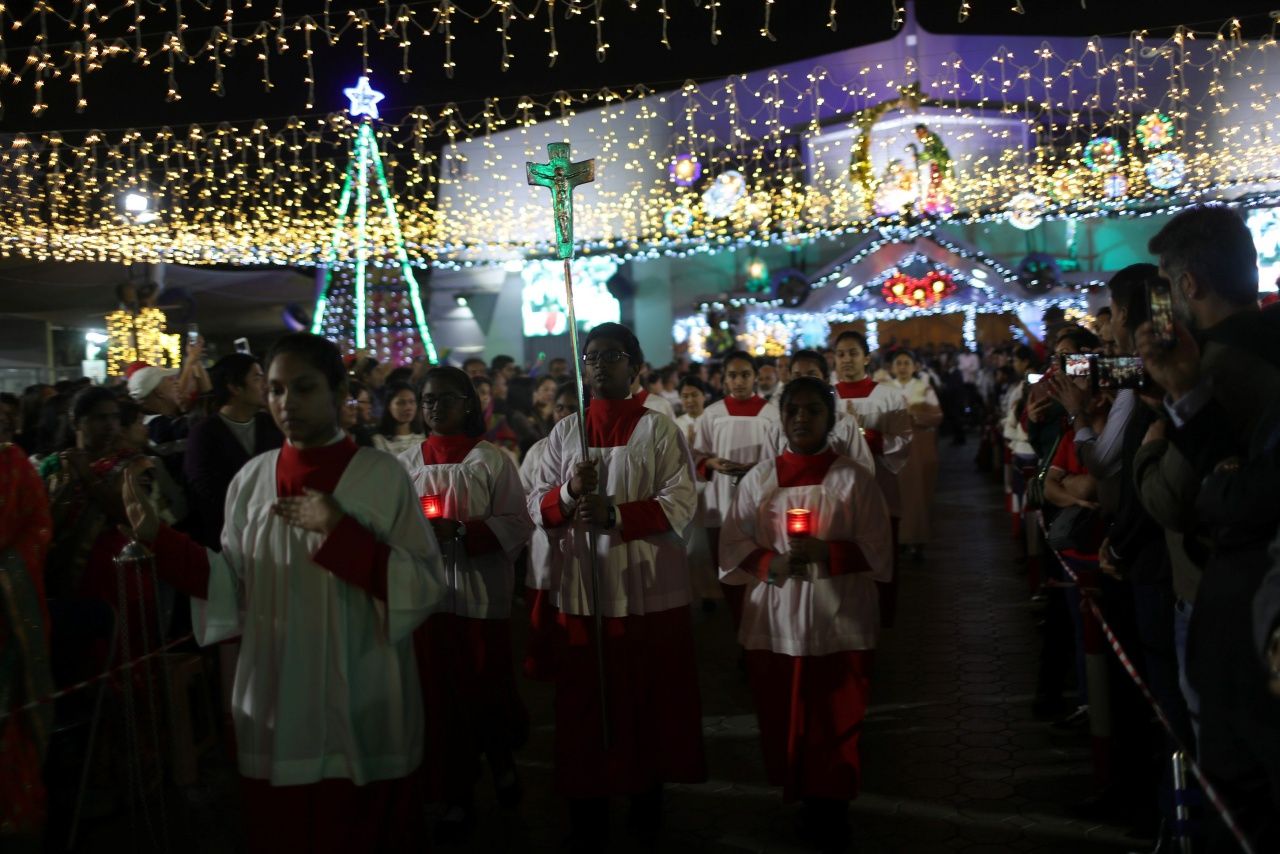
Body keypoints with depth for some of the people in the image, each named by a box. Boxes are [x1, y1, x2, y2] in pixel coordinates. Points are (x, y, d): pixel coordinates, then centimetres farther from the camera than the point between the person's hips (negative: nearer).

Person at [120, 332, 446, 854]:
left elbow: (427, 588, -12)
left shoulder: (383, 476, -8)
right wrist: (159, 539, -5)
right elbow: (236, 589, 5)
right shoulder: (251, 480, 3)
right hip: (275, 714, 3)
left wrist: (340, 533, -20)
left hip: (362, 716, -3)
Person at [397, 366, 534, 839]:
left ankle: (502, 757, 37)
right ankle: (455, 795, 20)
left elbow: (517, 524, -8)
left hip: (481, 592, -3)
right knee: (439, 694, 6)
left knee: (486, 688, 5)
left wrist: (461, 531, -19)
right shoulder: (406, 463, 8)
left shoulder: (491, 460, -3)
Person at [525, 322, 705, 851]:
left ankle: (648, 795, 25)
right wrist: (567, 495, -14)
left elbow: (681, 503, -9)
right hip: (578, 585, 2)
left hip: (647, 587, -2)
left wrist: (615, 515, -20)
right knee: (583, 699, 4)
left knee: (649, 698, 6)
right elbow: (537, 506, 7)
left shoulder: (658, 429, 0)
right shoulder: (564, 432, 10)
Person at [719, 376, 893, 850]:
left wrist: (824, 552, -16)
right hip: (773, 622, 2)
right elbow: (732, 547, 4)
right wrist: (771, 563, -15)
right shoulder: (758, 479, 6)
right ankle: (796, 801, 25)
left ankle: (830, 812, 19)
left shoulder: (853, 480, 0)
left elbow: (878, 553, -2)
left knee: (835, 725, 2)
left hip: (838, 623, -2)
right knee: (781, 721, 6)